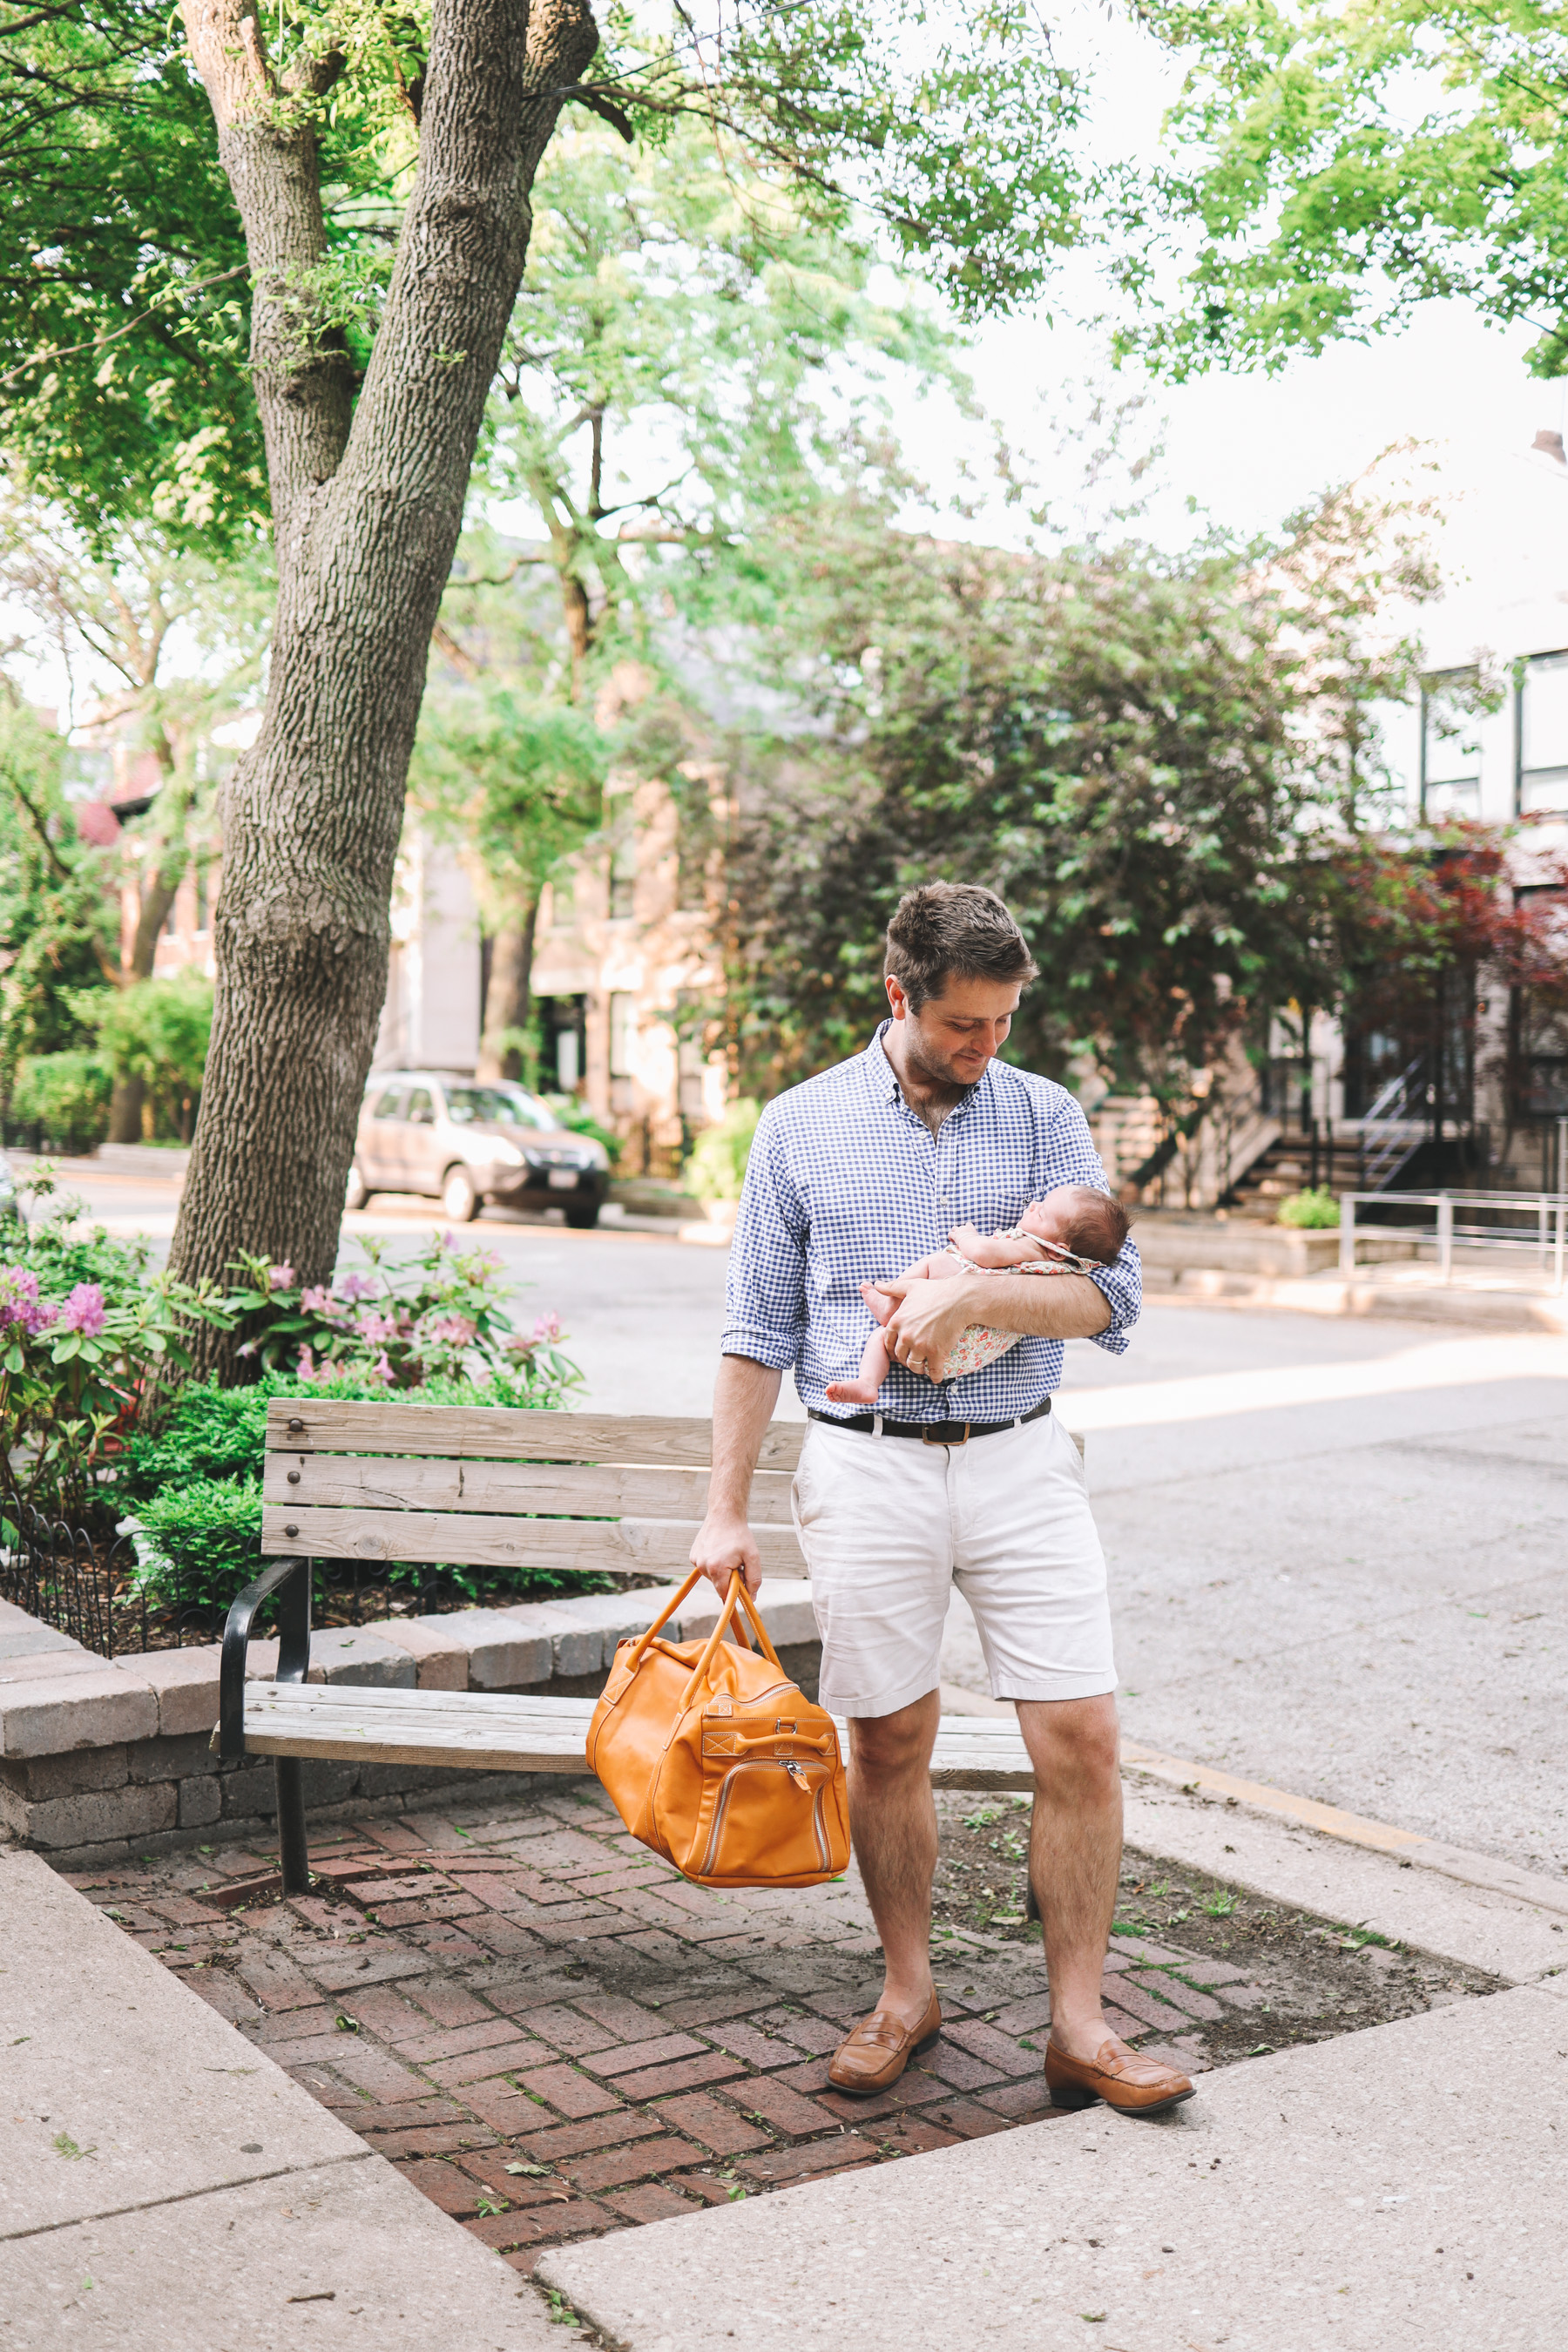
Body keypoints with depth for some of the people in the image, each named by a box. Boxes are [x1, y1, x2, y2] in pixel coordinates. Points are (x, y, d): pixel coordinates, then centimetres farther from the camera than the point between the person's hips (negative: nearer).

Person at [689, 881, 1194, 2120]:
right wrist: (726, 1510, 4)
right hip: (867, 1468, 0)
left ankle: (1079, 2029, 10)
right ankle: (908, 1991, 27)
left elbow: (1113, 1297, -2)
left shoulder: (1047, 1116, 6)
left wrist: (972, 1294, -18)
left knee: (1082, 1736, -3)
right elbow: (759, 1331, 7)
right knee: (889, 1741, 7)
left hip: (1022, 1461, 1)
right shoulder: (800, 1125, 5)